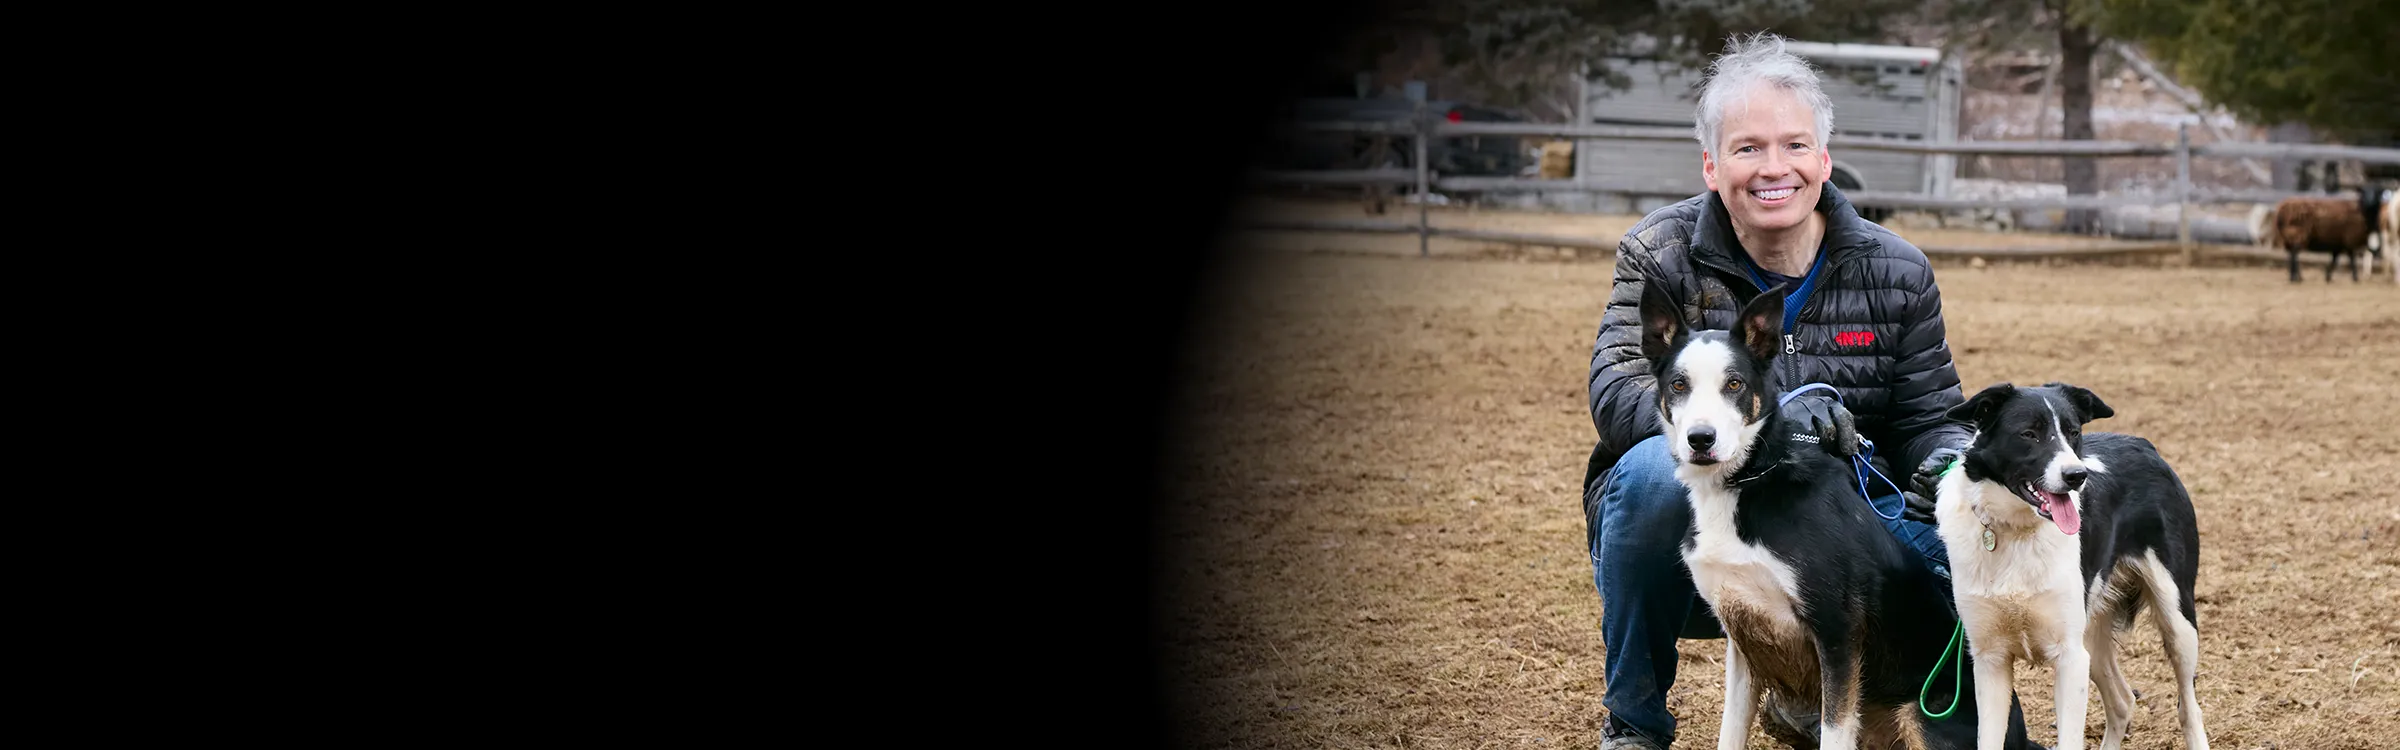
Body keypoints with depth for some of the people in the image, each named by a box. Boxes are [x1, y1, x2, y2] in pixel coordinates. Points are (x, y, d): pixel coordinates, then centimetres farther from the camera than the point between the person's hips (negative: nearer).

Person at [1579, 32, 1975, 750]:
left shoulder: (1896, 273, 3)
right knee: (1658, 468, -35)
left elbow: (1926, 417, 7)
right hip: (1686, 550, -3)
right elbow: (1617, 394, -20)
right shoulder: (1660, 254, -6)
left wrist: (1950, 462, -20)